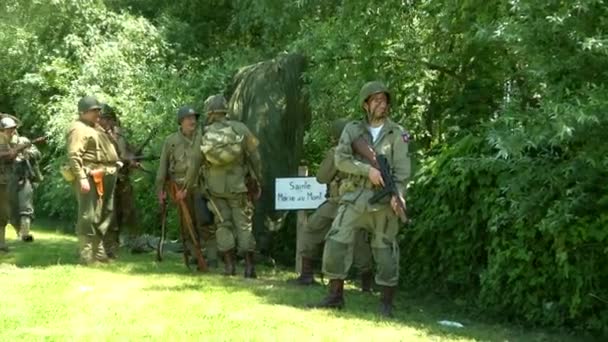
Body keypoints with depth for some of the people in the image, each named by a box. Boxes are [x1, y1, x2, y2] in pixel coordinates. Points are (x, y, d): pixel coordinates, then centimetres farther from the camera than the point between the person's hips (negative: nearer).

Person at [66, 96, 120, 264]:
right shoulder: (78, 129, -9)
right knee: (89, 216, -9)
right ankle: (87, 256, -7)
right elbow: (74, 156, -19)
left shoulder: (97, 128, 22)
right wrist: (82, 178, -26)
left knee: (104, 215, 15)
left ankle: (99, 252, 25)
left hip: (104, 178, 10)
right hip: (90, 178, -10)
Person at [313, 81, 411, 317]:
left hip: (383, 200, -1)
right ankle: (335, 295, 7)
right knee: (336, 242, -4)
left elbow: (402, 169, -5)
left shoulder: (397, 134, 3)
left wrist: (397, 194, -21)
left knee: (385, 249, 1)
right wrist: (368, 169, -18)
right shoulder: (352, 130, 7)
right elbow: (341, 159, -6)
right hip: (355, 197, 2)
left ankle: (387, 302, 11)